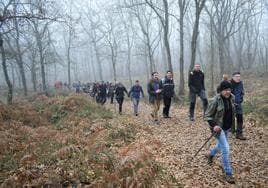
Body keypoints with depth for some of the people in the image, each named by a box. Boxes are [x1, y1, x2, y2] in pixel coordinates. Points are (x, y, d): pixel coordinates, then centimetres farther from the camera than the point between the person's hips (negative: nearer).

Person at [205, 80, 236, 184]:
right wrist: (213, 125, -26)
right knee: (225, 149, -9)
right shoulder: (216, 100, -21)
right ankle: (228, 173, 6)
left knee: (221, 144, 25)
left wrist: (232, 122, 14)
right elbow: (207, 115, -15)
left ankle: (210, 155, 55)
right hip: (218, 127, -7)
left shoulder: (232, 98, -3)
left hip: (227, 127, 7)